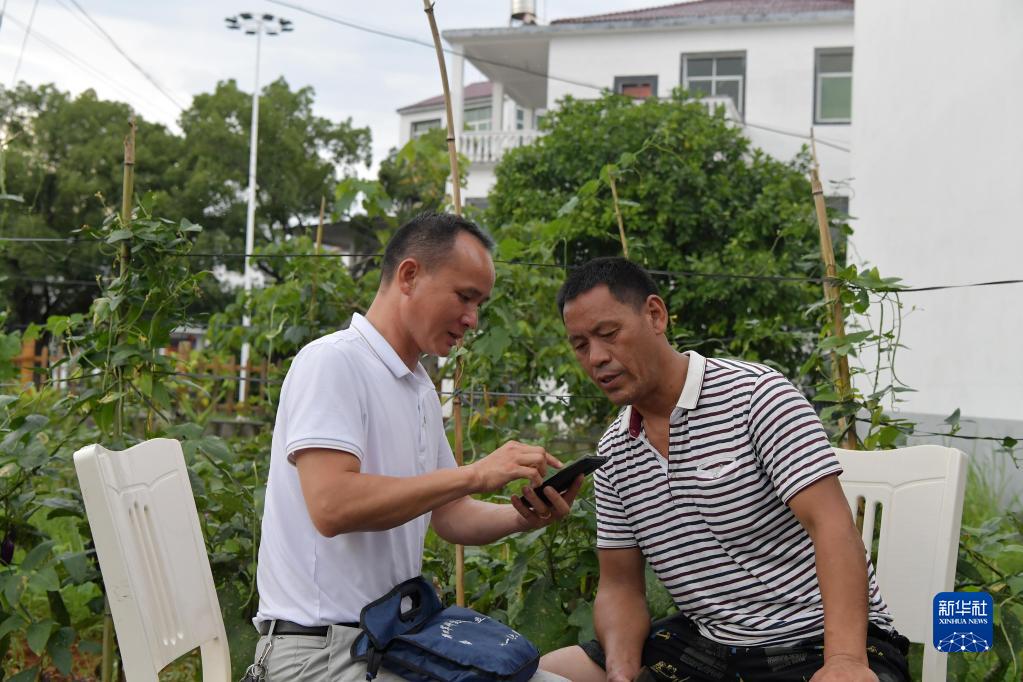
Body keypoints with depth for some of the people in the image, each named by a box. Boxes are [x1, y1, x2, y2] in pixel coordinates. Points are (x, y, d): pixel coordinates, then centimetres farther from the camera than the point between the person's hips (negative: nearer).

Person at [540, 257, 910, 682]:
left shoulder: (756, 394, -13)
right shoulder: (612, 455, 6)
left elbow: (831, 525, -20)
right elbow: (620, 585, 8)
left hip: (815, 638, -5)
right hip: (702, 640, 6)